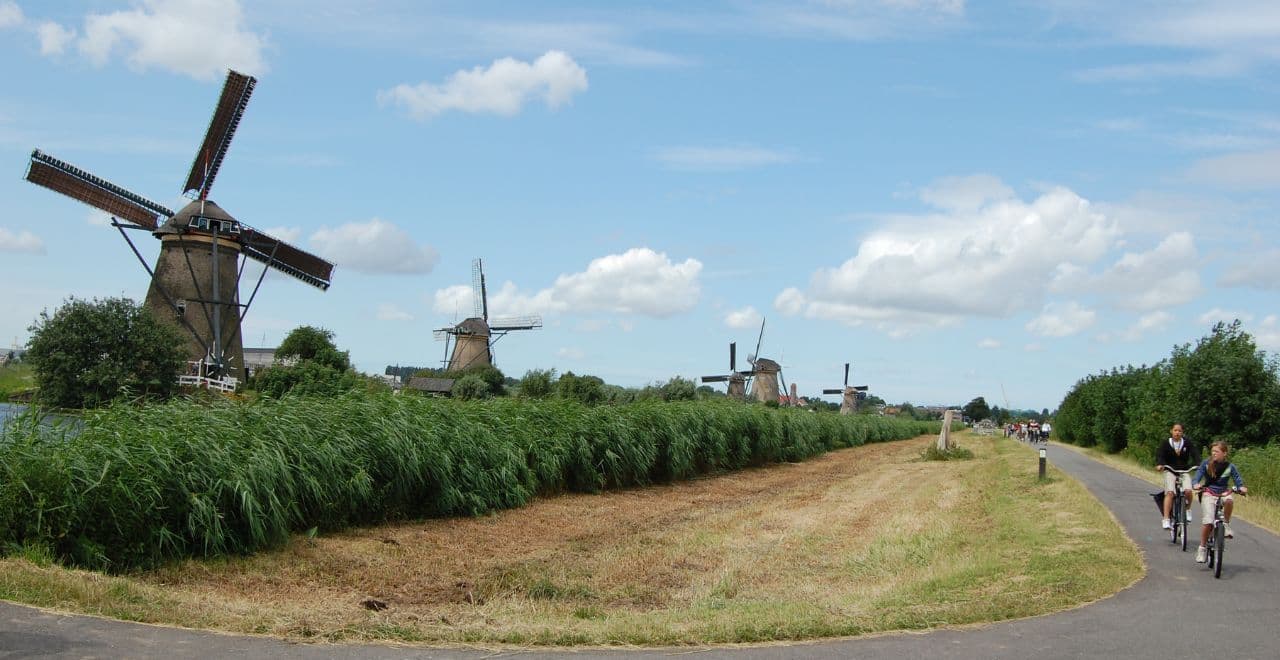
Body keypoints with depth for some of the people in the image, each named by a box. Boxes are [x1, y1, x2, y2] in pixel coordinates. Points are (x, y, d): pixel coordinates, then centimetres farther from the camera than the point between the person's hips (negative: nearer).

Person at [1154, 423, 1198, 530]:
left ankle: (1187, 509, 8)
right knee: (1170, 492, -21)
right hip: (1170, 471, -1)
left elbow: (1195, 454, -7)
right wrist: (1159, 464, -34)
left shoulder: (1187, 444, 3)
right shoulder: (1166, 444, -1)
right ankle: (1166, 519, -23)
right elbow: (1159, 454, -12)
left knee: (1188, 491, -23)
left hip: (1184, 471, 1)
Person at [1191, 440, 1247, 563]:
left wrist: (1241, 487, -21)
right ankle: (1202, 548, -2)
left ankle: (1226, 524, -11)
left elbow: (1237, 478, 1)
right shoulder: (1206, 463, 0)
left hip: (1223, 493, 1)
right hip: (1208, 493, -1)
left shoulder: (1229, 466, 1)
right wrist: (1195, 484, -25)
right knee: (1208, 522, -15)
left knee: (1228, 500, -37)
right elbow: (1198, 474, -4)